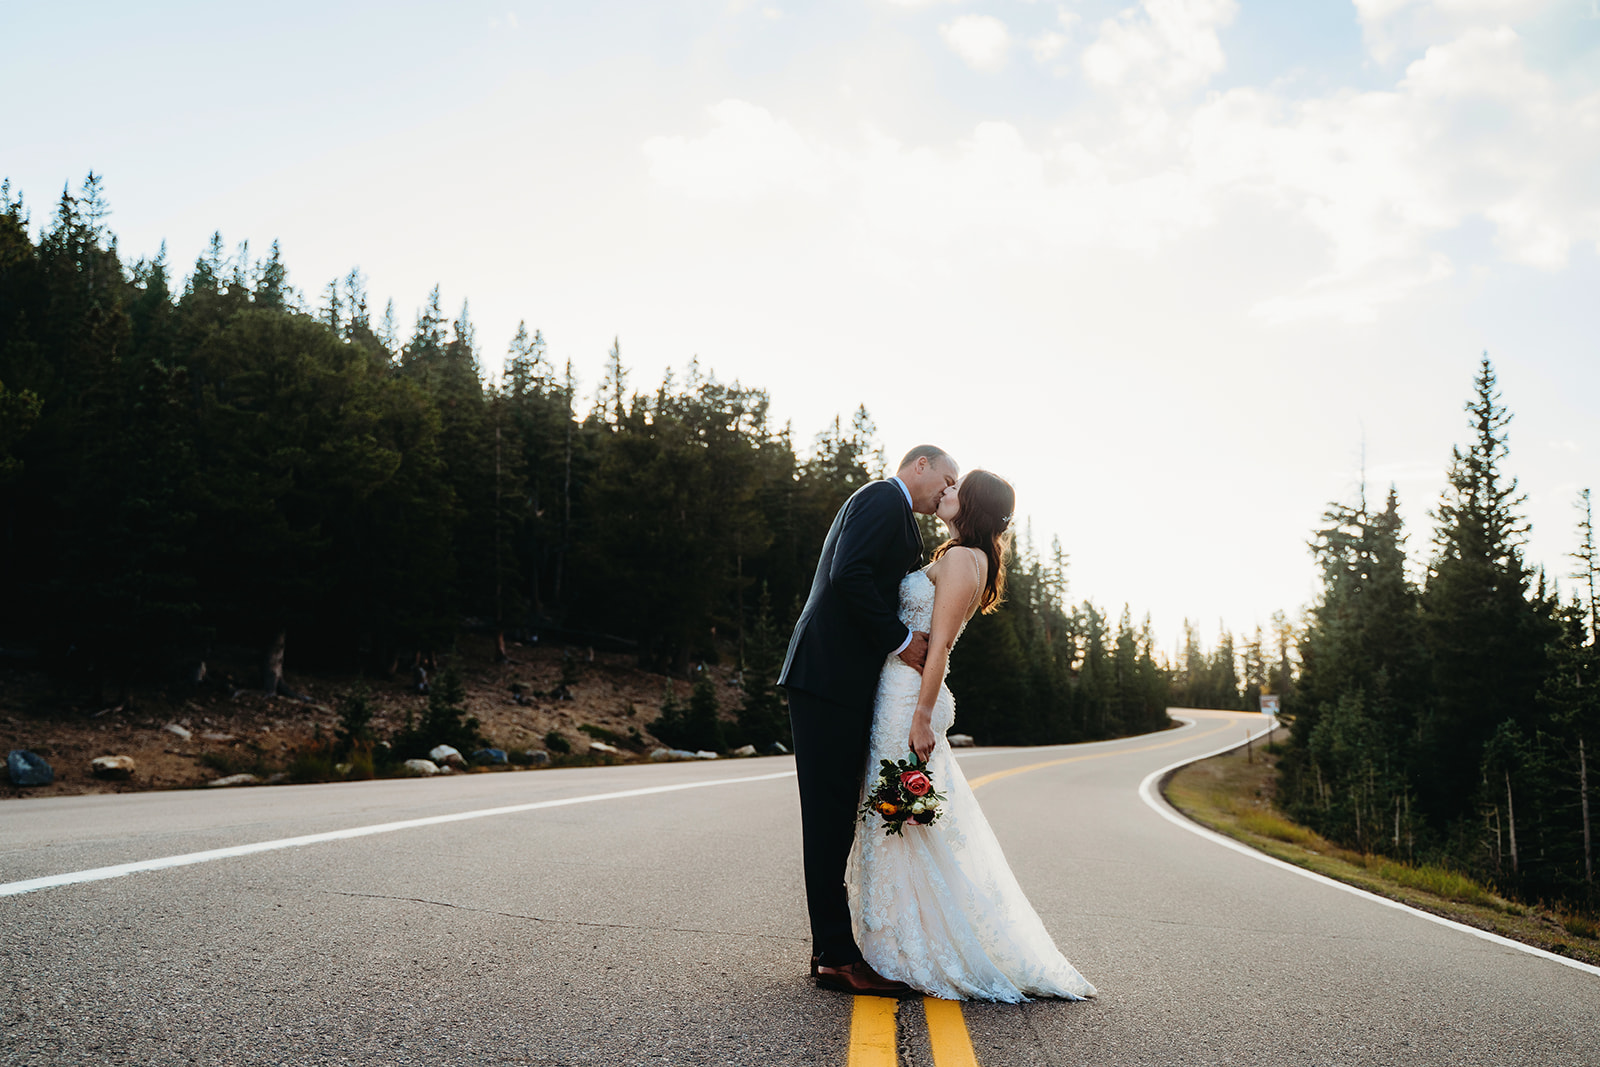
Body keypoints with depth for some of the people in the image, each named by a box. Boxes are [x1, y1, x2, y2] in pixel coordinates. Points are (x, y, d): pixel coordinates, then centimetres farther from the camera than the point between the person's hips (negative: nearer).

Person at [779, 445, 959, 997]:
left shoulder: (885, 506, 27)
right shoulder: (885, 498, -4)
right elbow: (848, 574, -19)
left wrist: (910, 641, 11)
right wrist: (900, 639, -13)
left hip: (839, 681, 10)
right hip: (831, 677, -10)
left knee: (834, 817, 10)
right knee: (831, 815, -7)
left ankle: (831, 950, 16)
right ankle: (838, 956, -4)